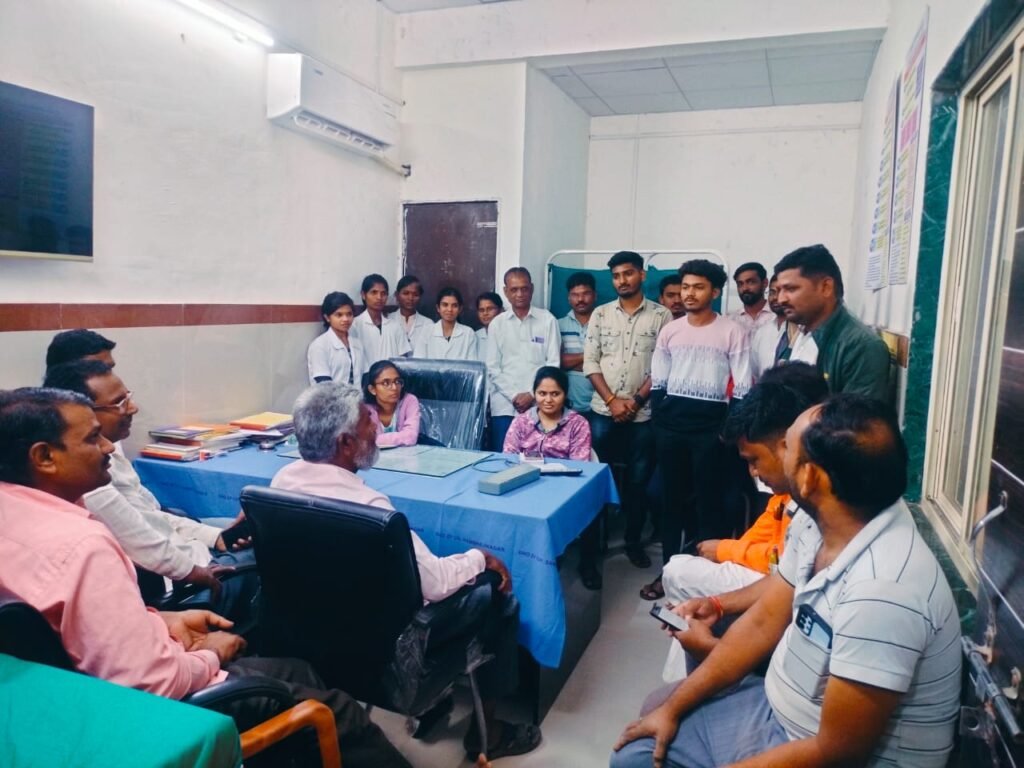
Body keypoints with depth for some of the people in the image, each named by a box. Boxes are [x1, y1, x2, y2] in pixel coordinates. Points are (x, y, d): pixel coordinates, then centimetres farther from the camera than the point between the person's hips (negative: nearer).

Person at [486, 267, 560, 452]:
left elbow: (553, 363, 0)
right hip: (504, 405, 2)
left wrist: (532, 395, -7)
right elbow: (493, 368, 5)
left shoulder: (548, 320, 3)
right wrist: (514, 396, -5)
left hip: (538, 405, -1)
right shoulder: (497, 324, 7)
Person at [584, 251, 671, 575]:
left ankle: (633, 540, 23)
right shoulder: (600, 314, 6)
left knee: (639, 480, 7)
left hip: (644, 414, -1)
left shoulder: (661, 315, 2)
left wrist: (636, 401, -10)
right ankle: (589, 541, 17)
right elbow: (590, 362, 2)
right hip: (603, 411, 1)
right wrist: (612, 400, -8)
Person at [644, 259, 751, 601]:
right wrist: (659, 420, 4)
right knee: (672, 495, 10)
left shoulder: (732, 332, -3)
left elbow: (742, 388, -4)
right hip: (672, 420, 4)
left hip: (711, 421, -3)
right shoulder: (669, 330, 8)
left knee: (709, 498, 2)